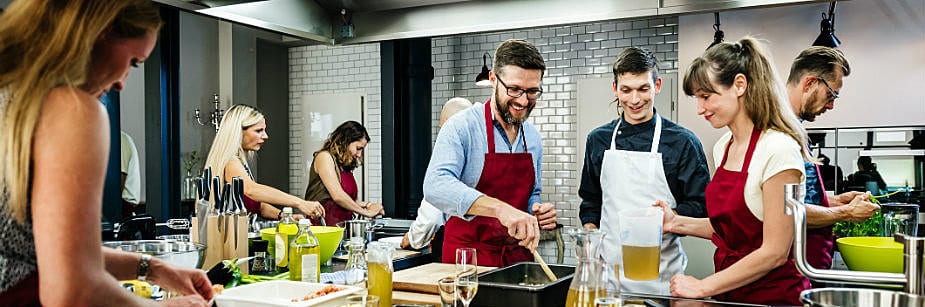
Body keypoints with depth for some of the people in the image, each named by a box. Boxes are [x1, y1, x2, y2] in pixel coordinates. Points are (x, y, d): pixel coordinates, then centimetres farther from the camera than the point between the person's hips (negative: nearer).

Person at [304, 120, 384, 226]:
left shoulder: (346, 166, 19)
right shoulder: (324, 157, -3)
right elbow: (337, 196, -12)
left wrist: (366, 204, 8)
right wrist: (366, 212, -5)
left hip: (342, 226, 7)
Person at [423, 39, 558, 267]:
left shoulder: (533, 138, 10)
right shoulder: (462, 127, -9)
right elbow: (436, 186, -25)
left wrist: (537, 212, 1)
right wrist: (499, 208, -36)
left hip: (518, 257, 5)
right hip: (467, 256, -4)